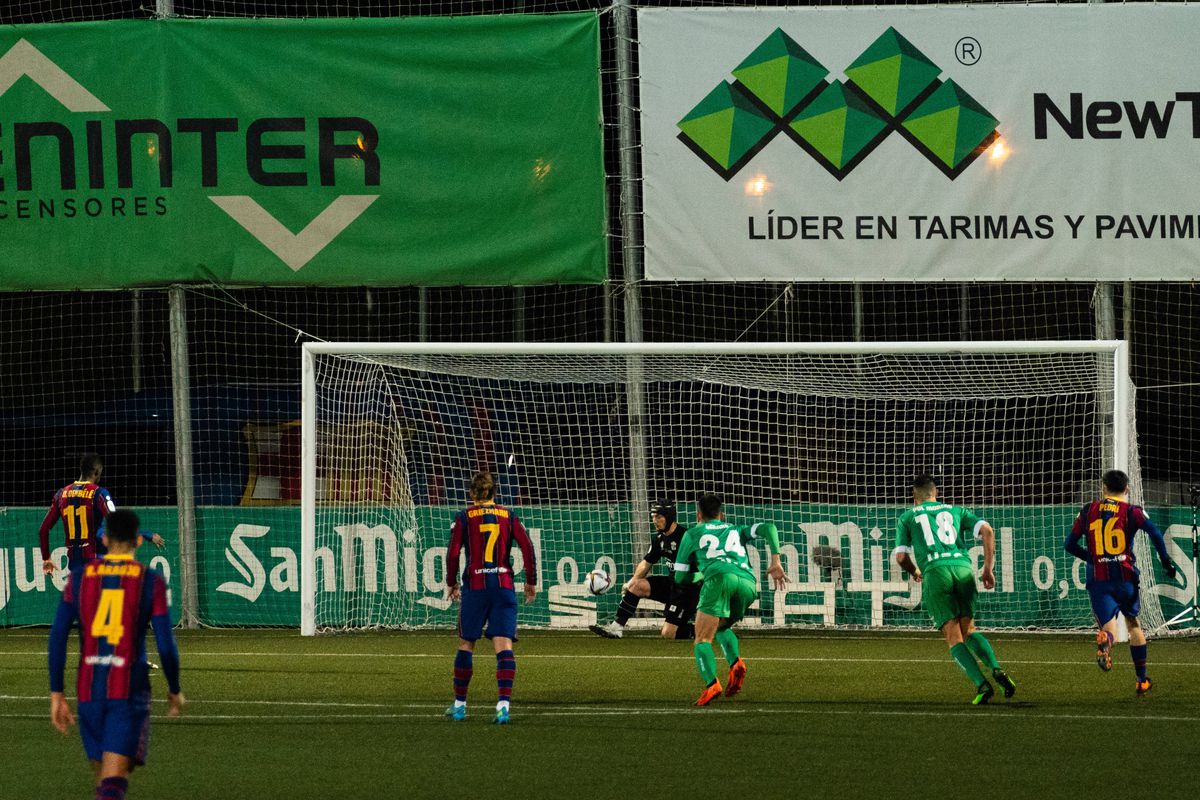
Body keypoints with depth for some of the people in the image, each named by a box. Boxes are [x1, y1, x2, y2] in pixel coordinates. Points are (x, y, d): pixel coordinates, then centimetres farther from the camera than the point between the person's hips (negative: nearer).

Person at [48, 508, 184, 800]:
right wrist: (175, 691, 12)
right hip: (130, 689, -3)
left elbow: (58, 636, 0)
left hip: (89, 689, 3)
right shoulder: (151, 581, -2)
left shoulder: (79, 578, 5)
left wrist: (56, 694, 5)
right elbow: (166, 644, -4)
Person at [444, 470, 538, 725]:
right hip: (504, 585, 1)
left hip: (474, 586, -1)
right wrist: (531, 582, 8)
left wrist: (451, 584, 10)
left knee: (466, 644, 12)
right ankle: (504, 703, -20)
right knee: (504, 645, -5)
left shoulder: (464, 517, 3)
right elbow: (527, 548, 0)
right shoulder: (508, 516, 7)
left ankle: (460, 705, 19)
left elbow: (453, 553, -3)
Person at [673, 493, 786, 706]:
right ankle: (735, 662, -1)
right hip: (748, 582, 4)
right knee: (722, 627, 27)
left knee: (703, 640, -2)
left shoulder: (693, 533, 28)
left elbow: (680, 577, 27)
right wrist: (775, 562, 12)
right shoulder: (736, 530, 36)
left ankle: (711, 684, -27)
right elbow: (768, 528, 19)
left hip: (719, 577, -4)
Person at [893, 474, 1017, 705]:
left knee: (954, 638, -1)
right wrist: (988, 569, 13)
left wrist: (915, 572, 34)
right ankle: (996, 669, -11)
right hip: (963, 568, 2)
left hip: (935, 571, -2)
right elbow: (987, 531, 10)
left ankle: (981, 684, -19)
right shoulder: (955, 511, 24)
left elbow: (901, 557, 12)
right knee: (968, 630, 15)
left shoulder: (907, 518, 20)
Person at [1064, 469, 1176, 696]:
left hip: (1098, 581, 0)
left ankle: (1105, 640, -45)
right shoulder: (1132, 512, 2)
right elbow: (1155, 533, -14)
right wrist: (1166, 562, -4)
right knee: (1133, 624, 20)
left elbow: (1069, 545, 11)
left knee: (1109, 626, -5)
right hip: (1126, 578, 0)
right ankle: (1142, 680, 24)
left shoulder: (1088, 512, 9)